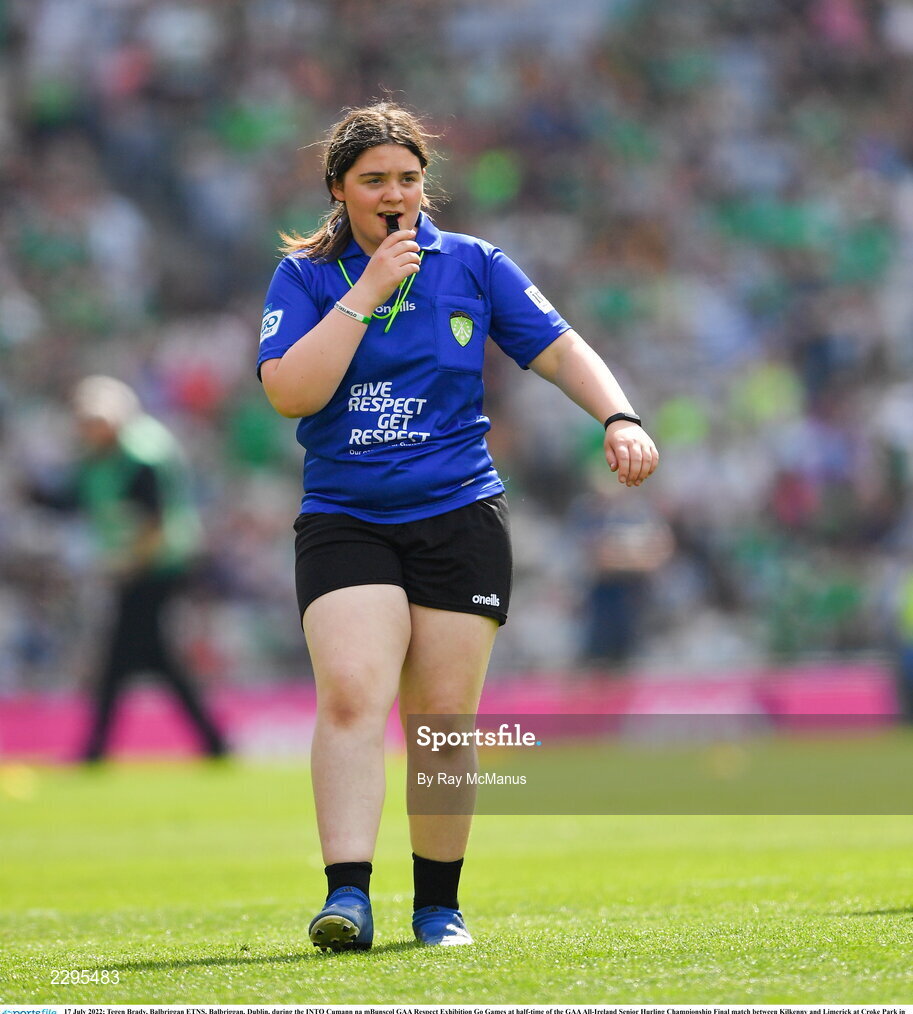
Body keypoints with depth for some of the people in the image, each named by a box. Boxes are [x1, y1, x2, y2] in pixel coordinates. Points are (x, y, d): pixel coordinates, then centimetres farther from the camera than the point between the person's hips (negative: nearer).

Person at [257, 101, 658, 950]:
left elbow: (561, 350, 9)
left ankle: (437, 904, 12)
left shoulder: (471, 266, 7)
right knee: (351, 696, -20)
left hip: (459, 518, 1)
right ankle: (347, 896, -25)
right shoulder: (305, 275, 3)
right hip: (343, 522, -1)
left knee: (443, 720, 0)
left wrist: (619, 418, -8)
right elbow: (289, 393, -11)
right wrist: (368, 291, -14)